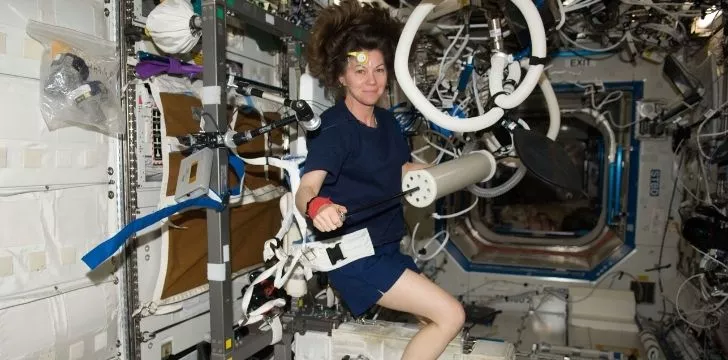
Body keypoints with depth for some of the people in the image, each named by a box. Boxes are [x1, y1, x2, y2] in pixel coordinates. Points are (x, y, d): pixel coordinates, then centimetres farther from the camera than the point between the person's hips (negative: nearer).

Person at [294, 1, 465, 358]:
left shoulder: (387, 121, 5)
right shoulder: (334, 128, -20)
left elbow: (406, 170, 19)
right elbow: (306, 188, -33)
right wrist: (317, 206, -56)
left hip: (387, 249, 9)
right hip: (354, 258, -9)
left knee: (437, 322, 20)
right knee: (450, 315, -13)